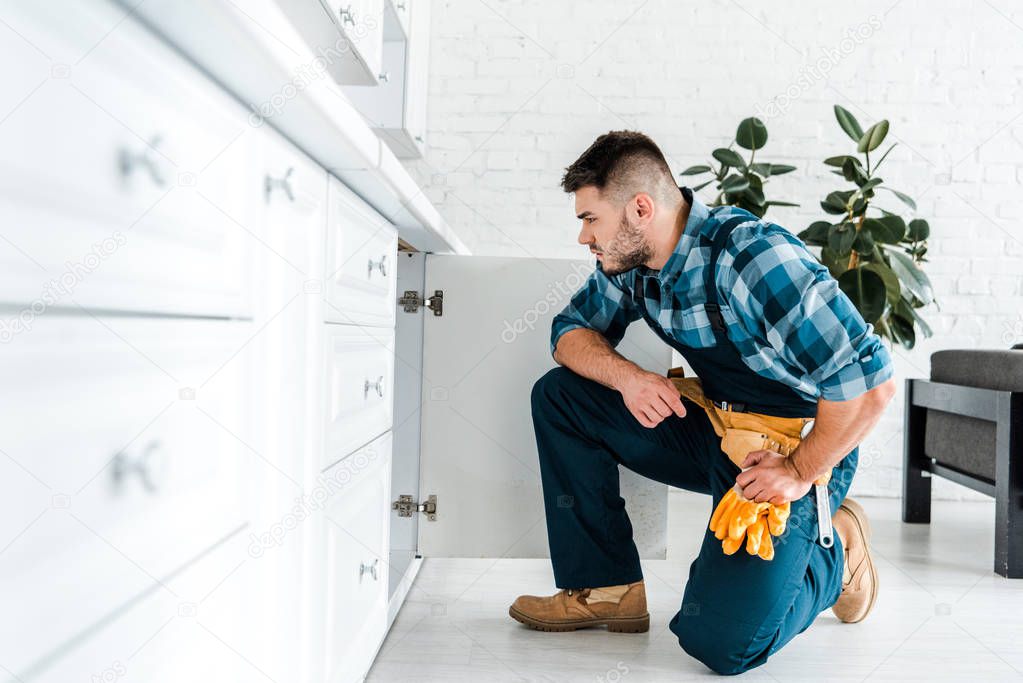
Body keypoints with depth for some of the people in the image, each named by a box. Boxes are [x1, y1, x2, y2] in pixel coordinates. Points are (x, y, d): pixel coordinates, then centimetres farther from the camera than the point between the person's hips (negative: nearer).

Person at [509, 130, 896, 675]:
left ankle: (835, 552, 11)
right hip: (717, 431, 8)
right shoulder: (630, 261, -3)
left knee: (718, 641, -19)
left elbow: (870, 383, -29)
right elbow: (572, 330, 7)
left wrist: (799, 473, -19)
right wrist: (627, 377, -13)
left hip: (803, 447, -7)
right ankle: (607, 588, 3)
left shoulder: (752, 257, -28)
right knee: (559, 394, -2)